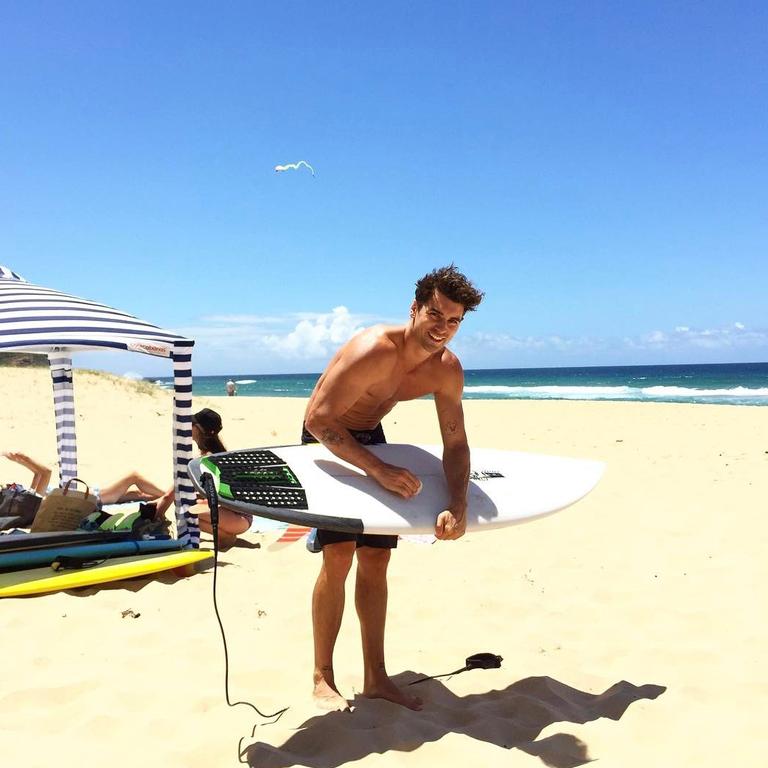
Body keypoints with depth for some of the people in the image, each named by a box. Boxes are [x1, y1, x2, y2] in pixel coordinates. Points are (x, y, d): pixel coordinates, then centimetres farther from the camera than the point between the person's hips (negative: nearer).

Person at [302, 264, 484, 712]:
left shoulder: (447, 371, -14)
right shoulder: (374, 351, -34)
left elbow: (456, 444, -10)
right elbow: (318, 420, -35)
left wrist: (458, 507, -25)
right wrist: (379, 469, -40)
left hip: (371, 437, 6)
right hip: (327, 440, -6)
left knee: (376, 559, 6)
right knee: (339, 555, -15)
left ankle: (376, 678, 17)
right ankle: (323, 679, 1)